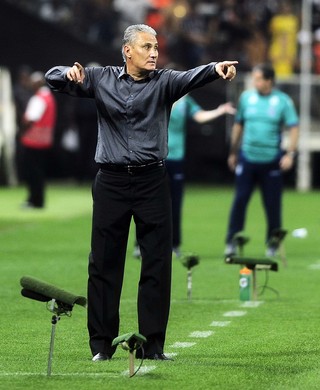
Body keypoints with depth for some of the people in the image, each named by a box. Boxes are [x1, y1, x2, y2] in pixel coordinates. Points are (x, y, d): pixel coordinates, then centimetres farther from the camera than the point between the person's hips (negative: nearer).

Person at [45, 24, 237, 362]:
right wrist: (69, 74, -18)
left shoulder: (162, 82, 1)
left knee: (157, 264, 0)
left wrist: (215, 69, -41)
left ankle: (152, 345, 6)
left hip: (152, 182, 0)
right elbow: (53, 78, 7)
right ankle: (101, 344, 11)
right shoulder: (102, 79, 6)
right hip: (111, 182, 0)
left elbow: (190, 79, -18)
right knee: (104, 264, 4)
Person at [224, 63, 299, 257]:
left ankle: (273, 245, 15)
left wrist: (290, 154, -14)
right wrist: (233, 152, 18)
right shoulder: (246, 97, 5)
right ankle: (232, 242, 5)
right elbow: (238, 125, 15)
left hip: (272, 161, -2)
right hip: (247, 158, 2)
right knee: (239, 201, -2)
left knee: (273, 205, 3)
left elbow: (294, 128, -3)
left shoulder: (283, 101, -3)